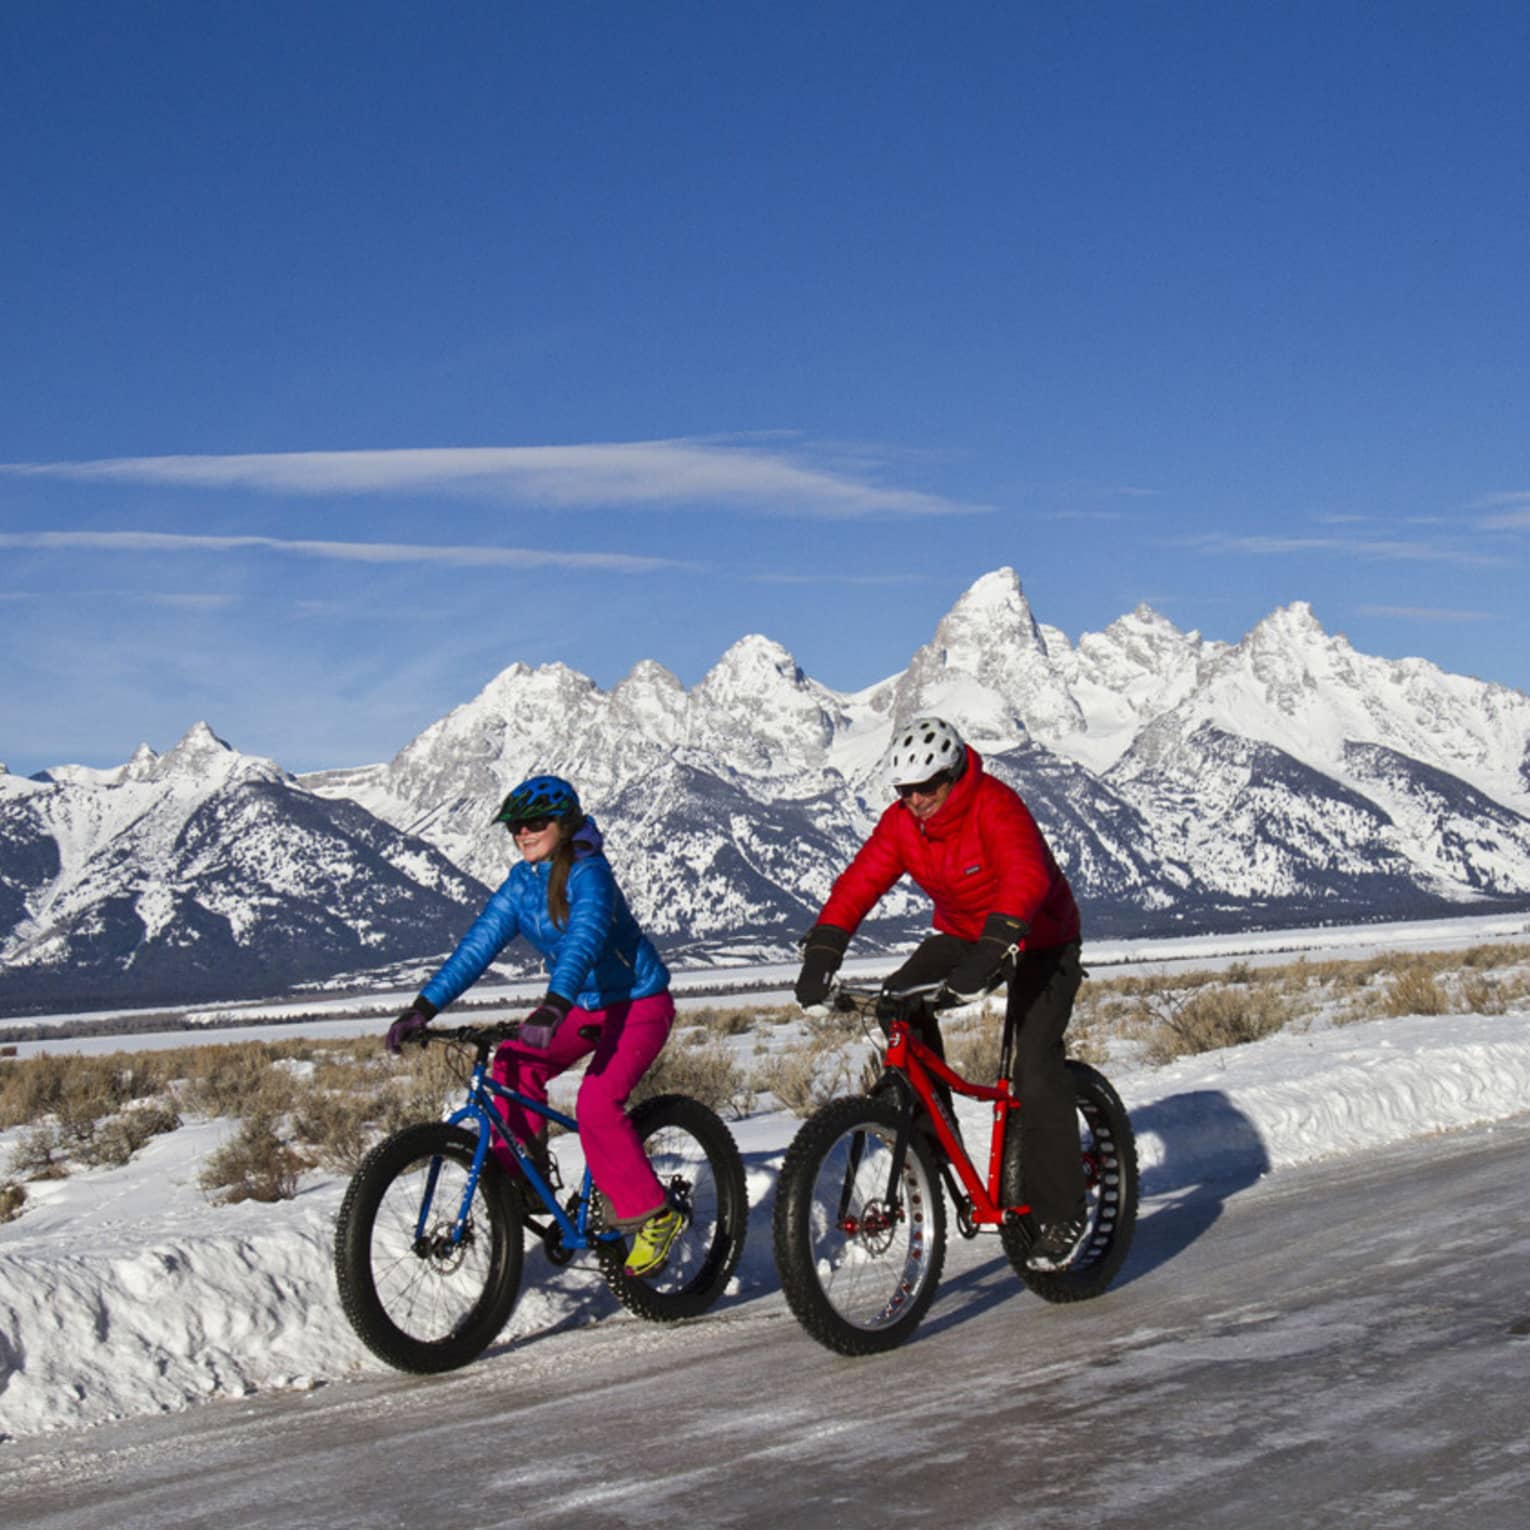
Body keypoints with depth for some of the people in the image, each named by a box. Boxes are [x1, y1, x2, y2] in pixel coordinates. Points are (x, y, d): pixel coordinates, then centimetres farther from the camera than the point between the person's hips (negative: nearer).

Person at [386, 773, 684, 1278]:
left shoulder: (589, 873, -21)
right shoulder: (522, 881, 0)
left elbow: (584, 937, -38)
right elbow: (480, 943, -6)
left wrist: (553, 1008, -54)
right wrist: (424, 1007, -16)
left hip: (639, 1003, -7)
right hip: (582, 1004, 7)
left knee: (596, 1104, -24)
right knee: (514, 1067, -14)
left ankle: (654, 1216, -12)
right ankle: (525, 1182, -2)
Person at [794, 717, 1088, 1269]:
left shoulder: (996, 807, -29)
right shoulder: (901, 822, -10)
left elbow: (1026, 878, -45)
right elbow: (858, 882, -17)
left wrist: (988, 954, -59)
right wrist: (820, 954, -31)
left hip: (1038, 941, -6)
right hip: (962, 934, 6)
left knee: (1036, 1065, -19)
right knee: (896, 1005, -19)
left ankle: (1060, 1212, -6)